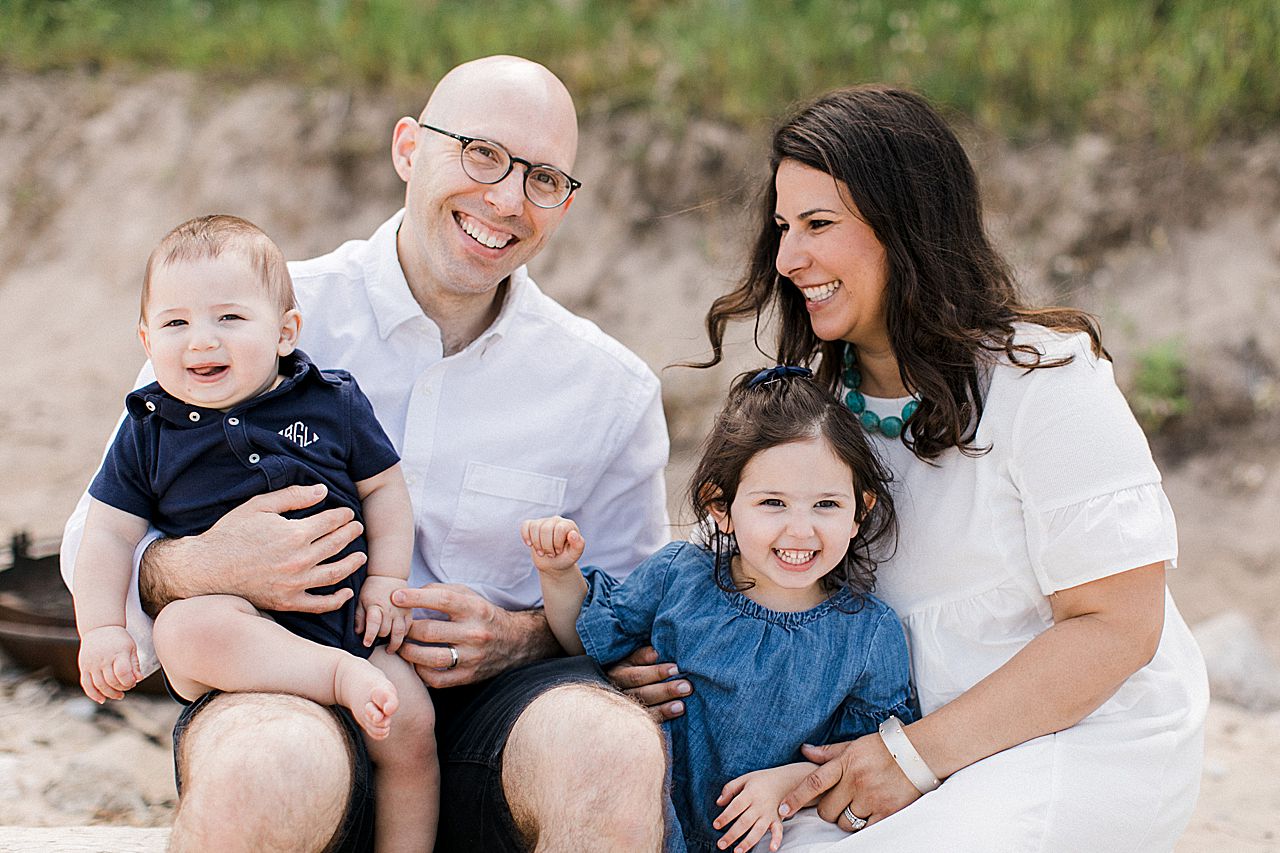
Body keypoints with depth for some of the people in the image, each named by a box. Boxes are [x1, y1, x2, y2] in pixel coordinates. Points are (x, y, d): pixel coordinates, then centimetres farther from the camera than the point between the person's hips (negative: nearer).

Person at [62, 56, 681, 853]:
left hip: (491, 700, 1)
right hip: (287, 698, -1)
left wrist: (525, 636, -6)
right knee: (266, 770, -38)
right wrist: (196, 570, -18)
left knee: (617, 748, -33)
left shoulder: (611, 391, 7)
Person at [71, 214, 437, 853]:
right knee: (184, 629, -36)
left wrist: (387, 578, 4)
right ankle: (341, 677, -36)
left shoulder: (334, 402, 6)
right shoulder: (149, 432, 5)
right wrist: (102, 628, -5)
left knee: (410, 724, -16)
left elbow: (383, 487, 15)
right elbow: (109, 535, 7)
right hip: (233, 614, -1)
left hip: (344, 614, 2)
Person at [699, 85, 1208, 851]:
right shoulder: (827, 393, 7)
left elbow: (1118, 624, -17)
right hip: (914, 741, 6)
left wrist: (917, 753, -18)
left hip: (1085, 747, -6)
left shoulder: (1043, 379, -14)